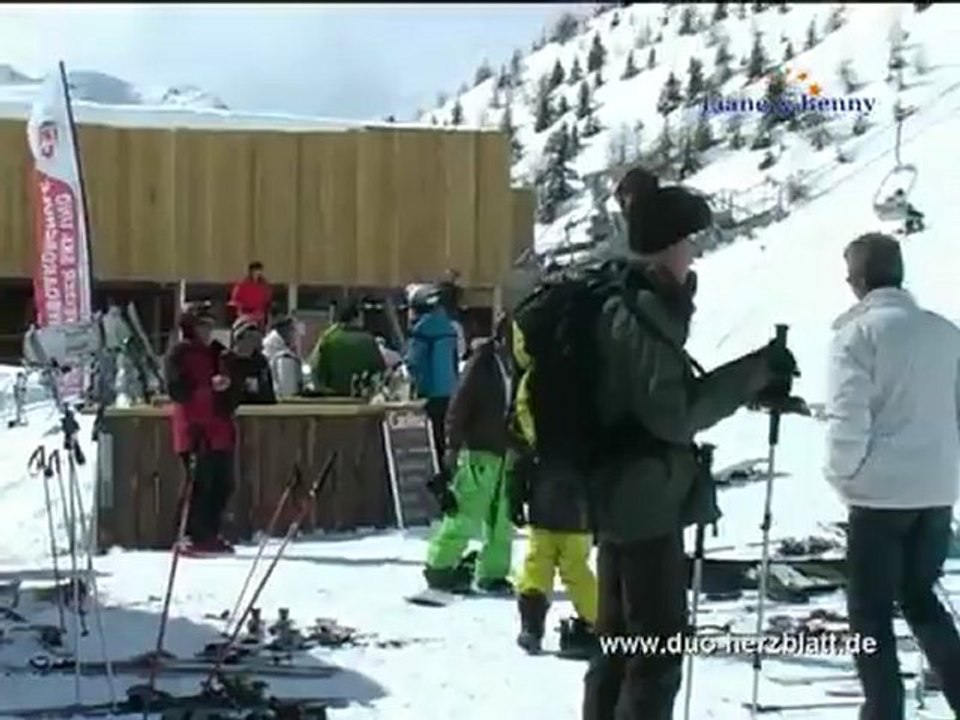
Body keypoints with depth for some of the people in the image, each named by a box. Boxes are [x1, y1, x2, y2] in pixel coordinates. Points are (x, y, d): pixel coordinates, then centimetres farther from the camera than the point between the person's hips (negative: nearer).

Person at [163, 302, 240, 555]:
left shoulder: (217, 352, 19)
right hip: (195, 429, -7)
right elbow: (177, 389, -14)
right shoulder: (178, 354, -1)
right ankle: (193, 536, -5)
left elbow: (231, 391, 28)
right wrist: (209, 386, -23)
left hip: (220, 430, 7)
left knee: (222, 484, 7)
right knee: (200, 484, -11)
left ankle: (210, 534, 16)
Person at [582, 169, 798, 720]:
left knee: (621, 641, 17)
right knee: (660, 645, -4)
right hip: (647, 497, -10)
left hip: (625, 494, 10)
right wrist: (752, 374, -18)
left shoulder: (631, 303, 13)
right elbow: (672, 412, -22)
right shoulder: (645, 311, -17)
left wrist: (751, 383, 14)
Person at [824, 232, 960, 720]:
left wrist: (843, 474, 1)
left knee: (870, 610, 7)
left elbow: (848, 420, -16)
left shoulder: (857, 333, -11)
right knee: (919, 596, 22)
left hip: (881, 492, -6)